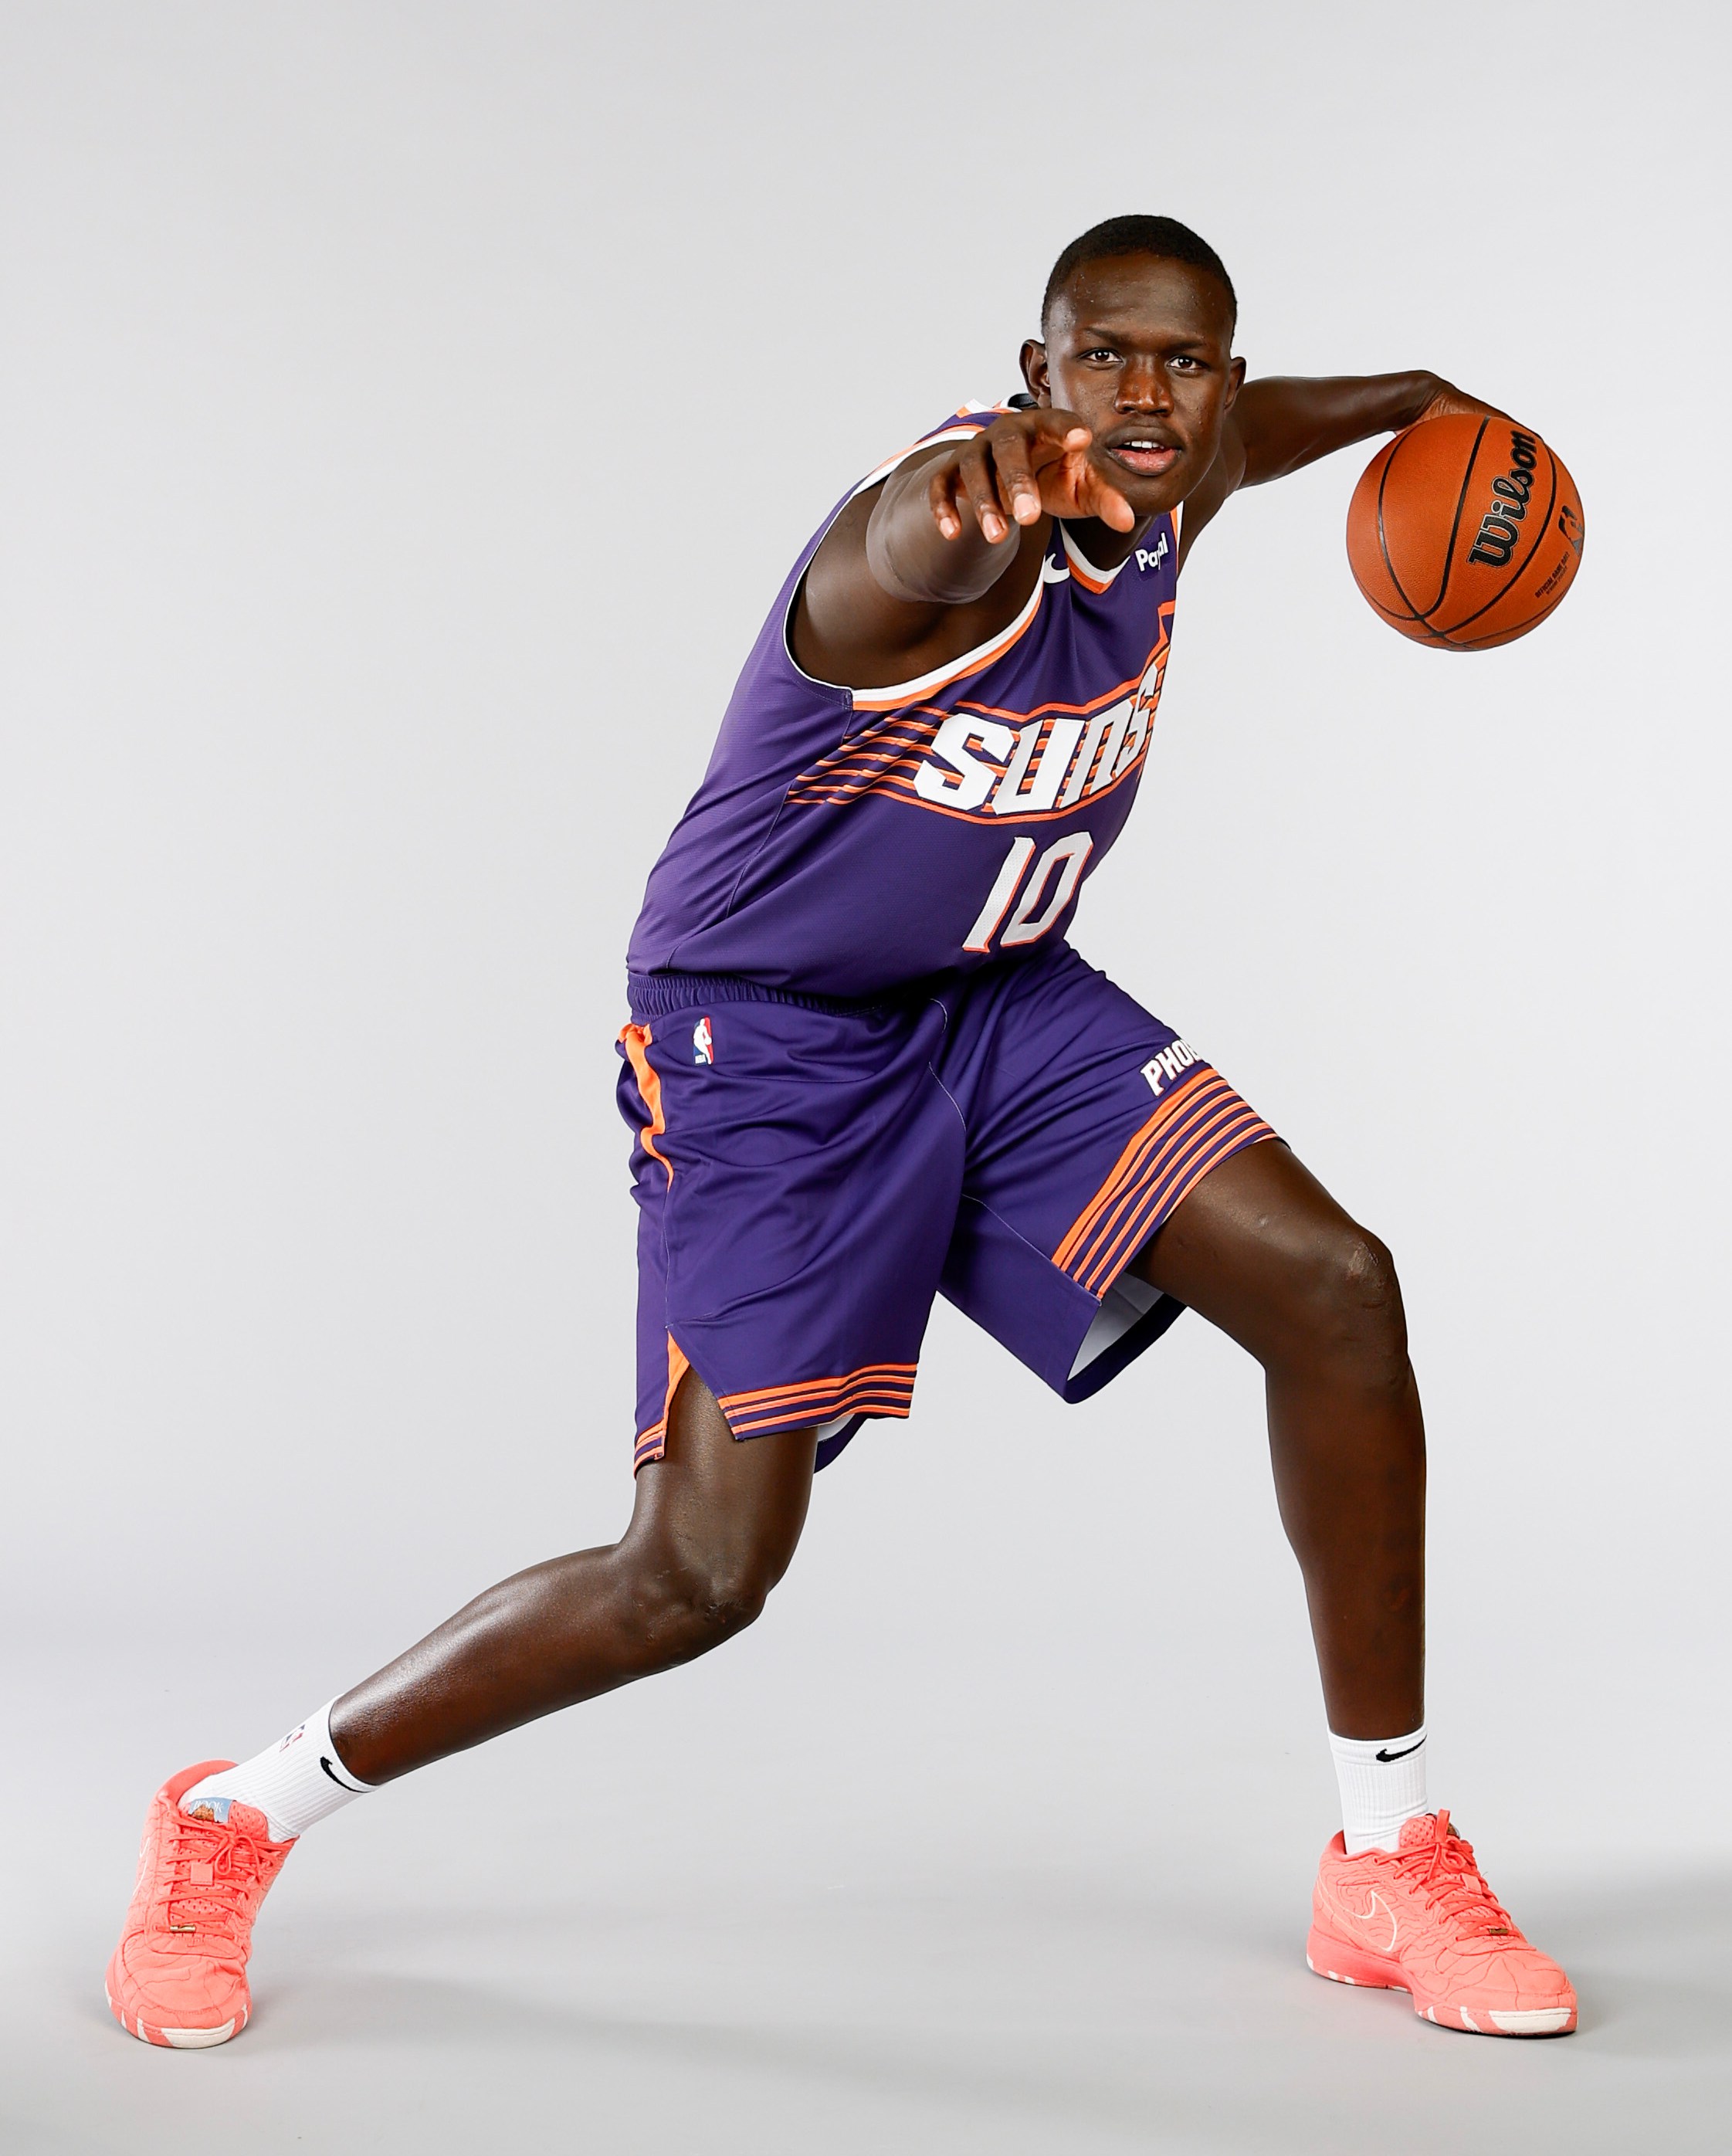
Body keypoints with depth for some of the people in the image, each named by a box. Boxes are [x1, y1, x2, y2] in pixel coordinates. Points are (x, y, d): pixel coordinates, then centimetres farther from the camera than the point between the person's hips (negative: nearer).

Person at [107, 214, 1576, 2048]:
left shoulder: (1157, 496, -2)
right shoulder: (956, 532, -28)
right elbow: (914, 549, -56)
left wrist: (1399, 402, 42)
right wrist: (979, 483, -79)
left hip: (1000, 1000, 8)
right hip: (764, 1035, -8)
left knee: (1333, 1291, -9)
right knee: (699, 1575, -13)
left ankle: (1391, 1866, 6)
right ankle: (233, 1822, 8)